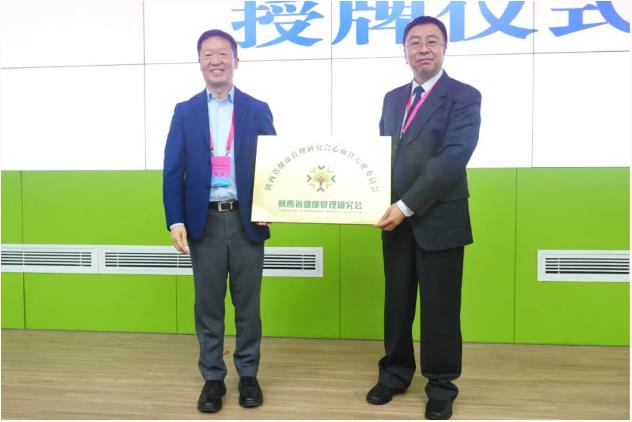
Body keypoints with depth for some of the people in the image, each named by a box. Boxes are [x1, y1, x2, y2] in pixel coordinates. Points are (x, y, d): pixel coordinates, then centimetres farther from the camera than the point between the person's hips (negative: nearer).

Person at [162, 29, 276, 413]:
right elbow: (173, 171, 1)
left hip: (247, 220, 0)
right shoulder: (185, 112, 6)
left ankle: (248, 375, 25)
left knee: (248, 303, 9)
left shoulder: (258, 110, 6)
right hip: (204, 221, 1)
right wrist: (176, 220, -8)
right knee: (208, 305, 9)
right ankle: (213, 378, 24)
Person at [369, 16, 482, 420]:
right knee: (396, 302, 14)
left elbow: (453, 158, -17)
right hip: (396, 220, 5)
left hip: (439, 220, -5)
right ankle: (396, 372, 31)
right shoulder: (393, 98, 14)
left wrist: (407, 206, -21)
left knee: (440, 307, 6)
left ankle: (441, 386, 24)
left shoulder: (464, 96, -5)